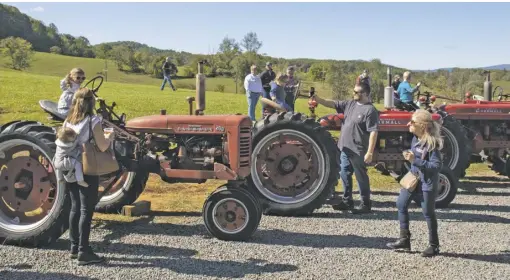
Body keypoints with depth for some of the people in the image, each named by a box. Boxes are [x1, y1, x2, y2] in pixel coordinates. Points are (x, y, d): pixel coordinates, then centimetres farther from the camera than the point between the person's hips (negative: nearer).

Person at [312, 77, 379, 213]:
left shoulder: (370, 110, -15)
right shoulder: (350, 104, 9)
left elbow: (373, 132, -19)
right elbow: (332, 104, 11)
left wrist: (370, 152, -23)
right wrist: (318, 99, -6)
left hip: (358, 150, -8)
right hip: (345, 148, 8)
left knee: (361, 177, 2)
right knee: (345, 175, 15)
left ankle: (365, 205, 13)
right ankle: (347, 201, 27)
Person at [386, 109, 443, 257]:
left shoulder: (431, 143, -23)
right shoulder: (416, 138, 2)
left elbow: (437, 165, -26)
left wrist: (415, 161, -30)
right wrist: (409, 157, 4)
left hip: (427, 182, -9)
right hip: (414, 178, 9)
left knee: (428, 212, 3)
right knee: (401, 204, 9)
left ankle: (434, 245, 19)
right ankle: (404, 239, 20)